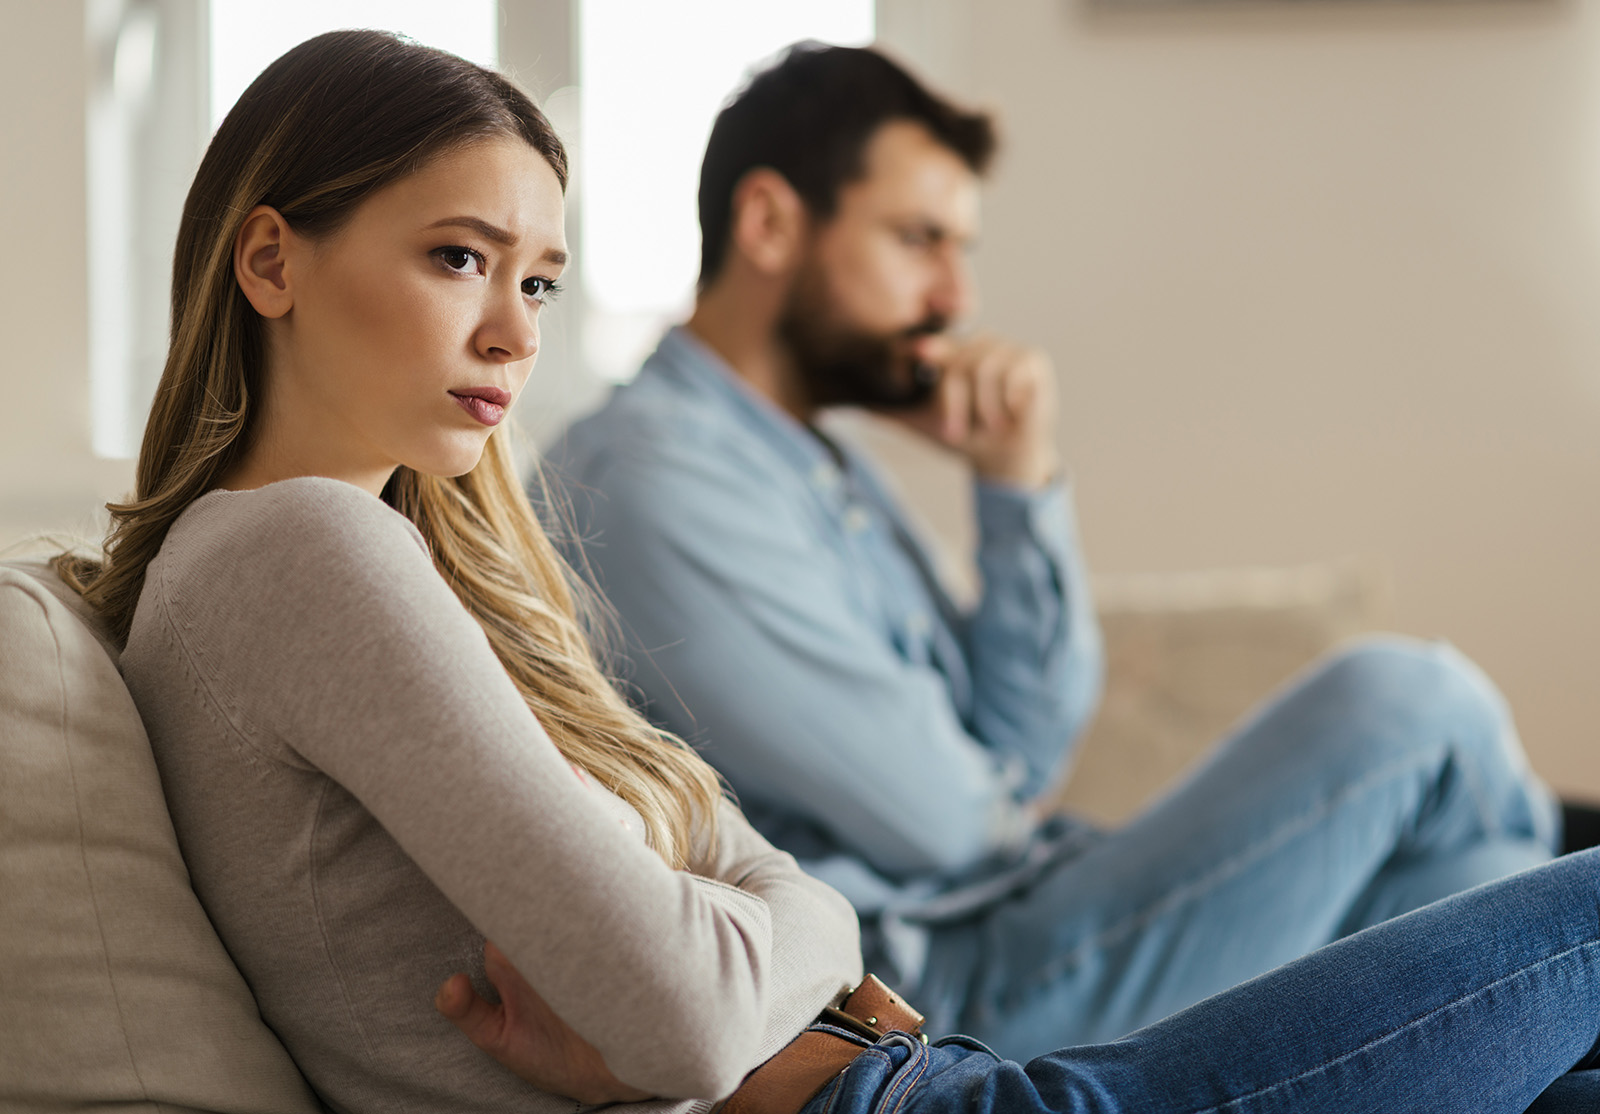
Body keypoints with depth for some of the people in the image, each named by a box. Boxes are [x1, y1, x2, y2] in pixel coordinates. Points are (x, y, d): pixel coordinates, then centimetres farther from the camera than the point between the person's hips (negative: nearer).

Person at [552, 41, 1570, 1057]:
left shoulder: (825, 466, 16)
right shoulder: (656, 476, -16)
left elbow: (1023, 756, 9)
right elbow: (943, 818, -16)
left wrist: (1020, 479, -1)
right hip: (952, 1003, -9)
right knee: (1410, 699, -9)